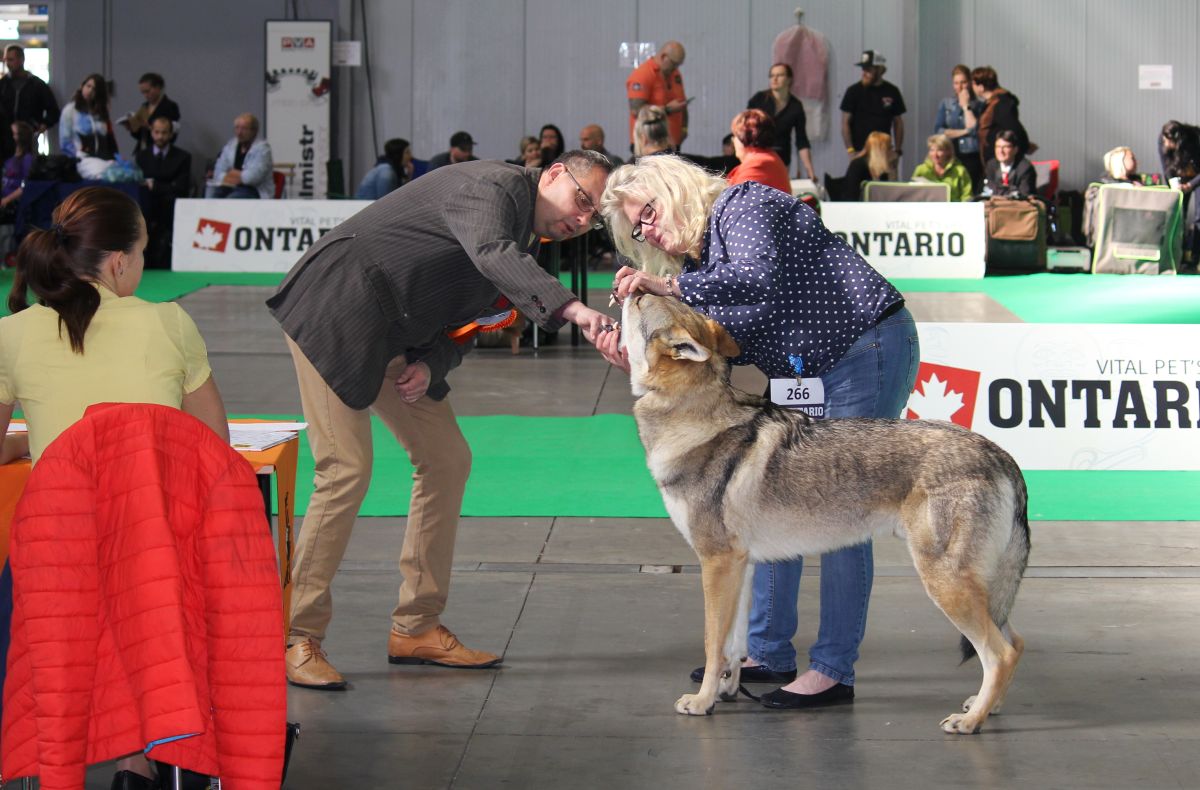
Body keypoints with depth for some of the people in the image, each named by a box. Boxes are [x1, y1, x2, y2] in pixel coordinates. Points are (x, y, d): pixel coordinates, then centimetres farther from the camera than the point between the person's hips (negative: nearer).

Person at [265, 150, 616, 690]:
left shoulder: (524, 245, 14)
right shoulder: (495, 186, -15)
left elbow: (456, 315, 16)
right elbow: (491, 252, -37)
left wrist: (431, 364, -6)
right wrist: (571, 310, -50)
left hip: (391, 336, 10)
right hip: (337, 311, -10)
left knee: (446, 460, 8)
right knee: (347, 470, -13)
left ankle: (416, 627, 16)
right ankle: (297, 639, -3)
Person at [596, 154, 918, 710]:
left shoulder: (741, 204, -11)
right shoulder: (701, 258, 15)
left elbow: (759, 276, -31)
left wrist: (672, 286, -26)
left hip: (870, 350, -10)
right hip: (809, 373, 10)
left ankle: (834, 672, -7)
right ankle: (768, 654, 18)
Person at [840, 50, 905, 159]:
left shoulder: (892, 92, 5)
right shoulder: (854, 91, -1)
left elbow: (898, 123, 11)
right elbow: (845, 123, -1)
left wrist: (898, 150, 4)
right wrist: (850, 150, -9)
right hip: (860, 152, -2)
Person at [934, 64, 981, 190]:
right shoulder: (946, 103, 11)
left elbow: (975, 129, -11)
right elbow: (938, 131, 2)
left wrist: (966, 105, -4)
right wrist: (963, 132, -6)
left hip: (972, 158, -2)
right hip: (951, 158, 2)